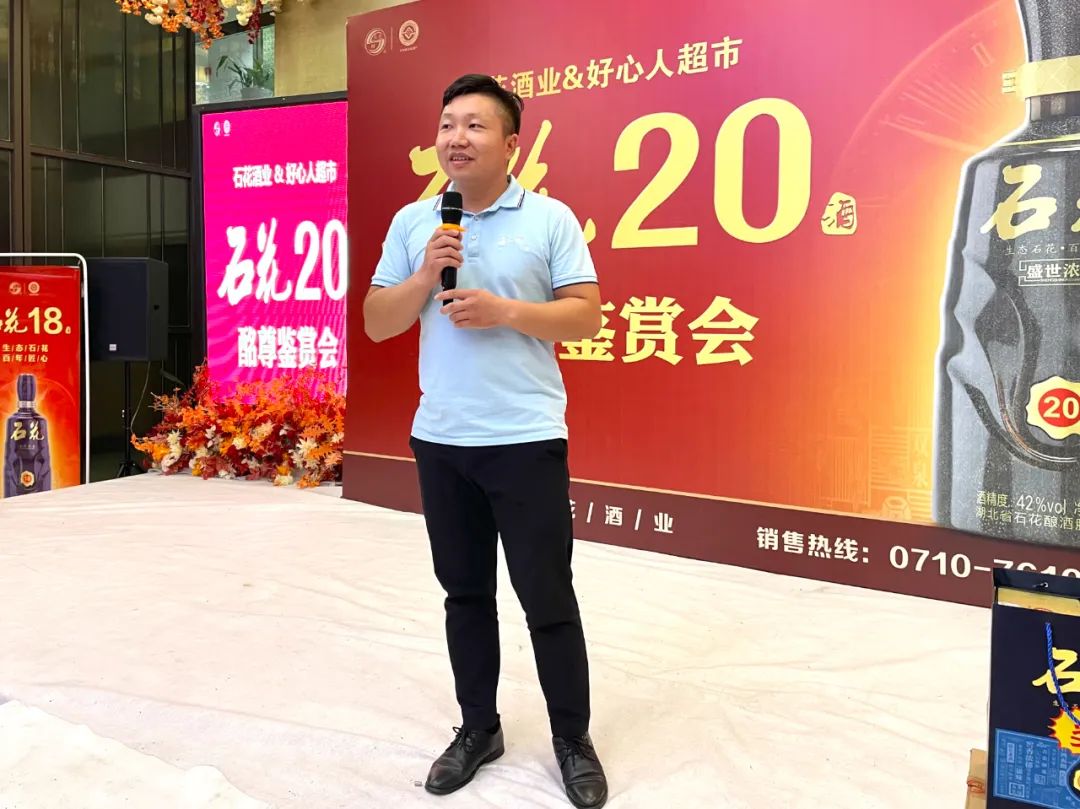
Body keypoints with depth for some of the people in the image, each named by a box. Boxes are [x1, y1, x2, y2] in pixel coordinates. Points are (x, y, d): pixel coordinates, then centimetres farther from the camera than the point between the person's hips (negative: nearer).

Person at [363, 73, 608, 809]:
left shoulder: (550, 218, -1)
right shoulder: (412, 222, 8)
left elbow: (587, 316, -4)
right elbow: (376, 324, 7)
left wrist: (504, 311, -17)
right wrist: (424, 278, -10)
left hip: (526, 438, -3)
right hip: (439, 438, 4)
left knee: (547, 597, 4)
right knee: (465, 593, 14)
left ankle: (573, 740, 23)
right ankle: (478, 728, 31)